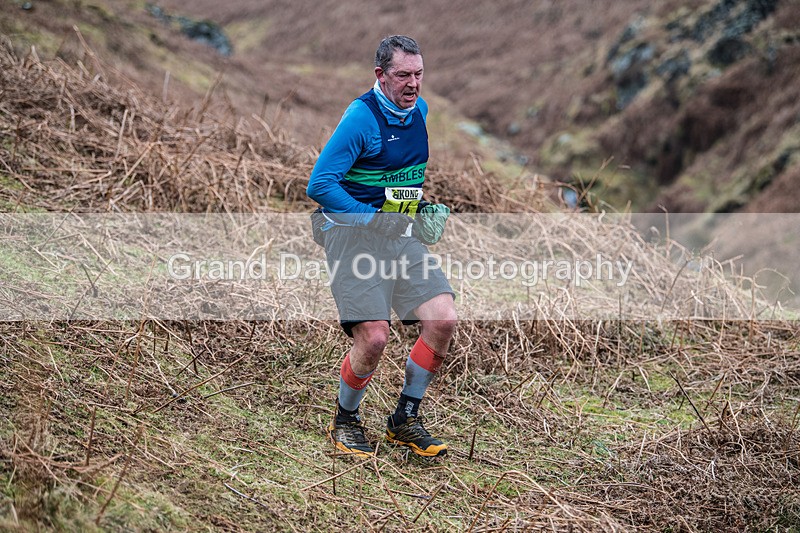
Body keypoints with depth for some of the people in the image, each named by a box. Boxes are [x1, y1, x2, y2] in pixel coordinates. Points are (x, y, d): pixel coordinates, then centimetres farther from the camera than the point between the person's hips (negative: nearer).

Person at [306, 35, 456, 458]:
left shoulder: (420, 110, 9)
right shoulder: (361, 117, -15)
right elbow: (319, 185, -17)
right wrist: (371, 218, -15)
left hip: (402, 235, 7)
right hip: (354, 235, -7)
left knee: (443, 320, -7)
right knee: (373, 338, -17)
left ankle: (405, 420, 11)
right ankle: (345, 422, 12)